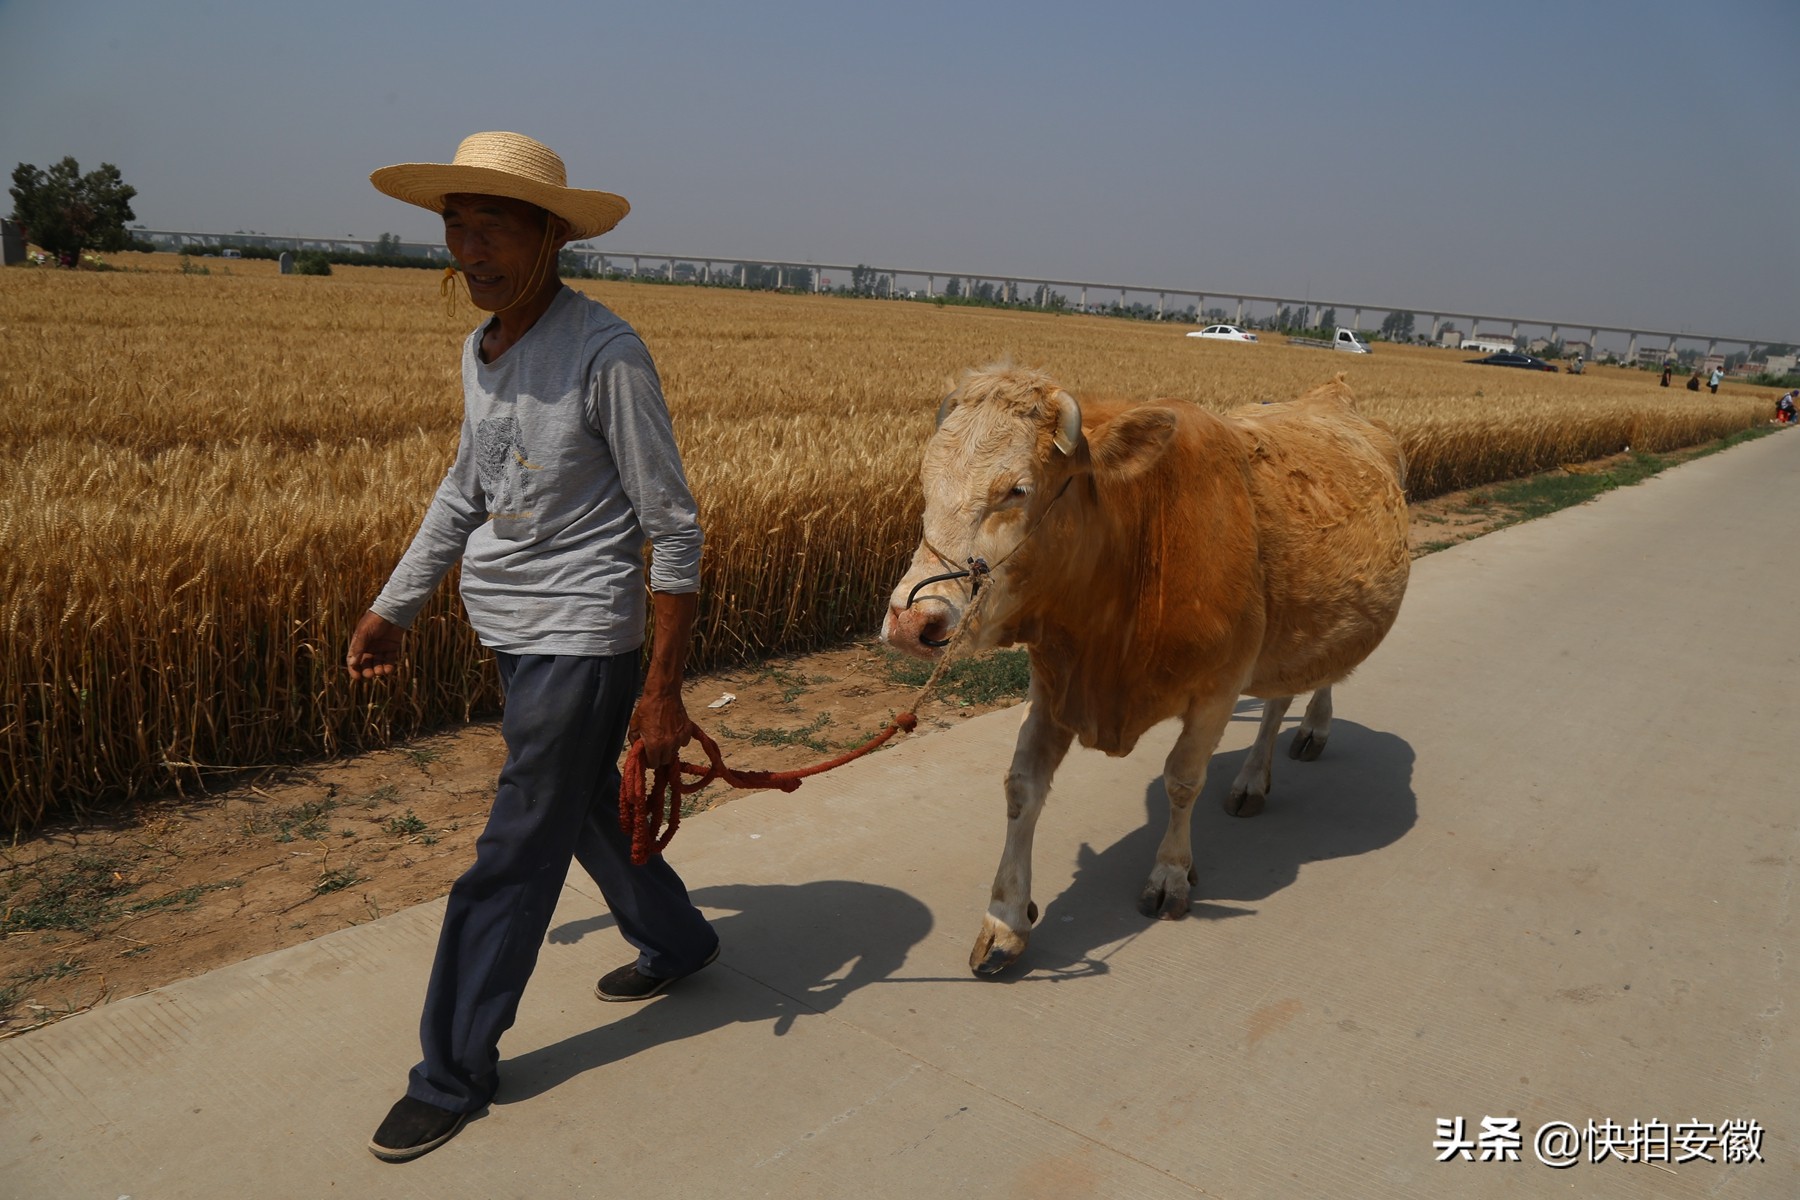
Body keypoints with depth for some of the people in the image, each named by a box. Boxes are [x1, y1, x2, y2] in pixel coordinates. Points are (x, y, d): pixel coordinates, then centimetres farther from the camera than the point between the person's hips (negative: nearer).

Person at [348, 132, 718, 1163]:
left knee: (511, 861, 1)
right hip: (516, 632, 8)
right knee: (584, 805, 23)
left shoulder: (607, 354, -18)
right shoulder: (481, 352, 6)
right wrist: (393, 608, 21)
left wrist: (663, 691, -17)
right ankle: (677, 941, 46)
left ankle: (455, 1073, 19)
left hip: (579, 635, -8)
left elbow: (675, 531, -16)